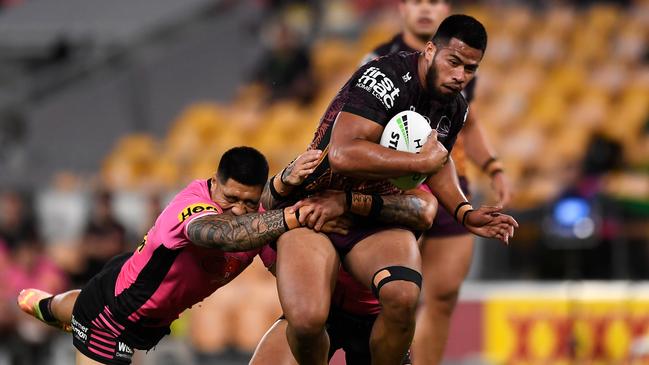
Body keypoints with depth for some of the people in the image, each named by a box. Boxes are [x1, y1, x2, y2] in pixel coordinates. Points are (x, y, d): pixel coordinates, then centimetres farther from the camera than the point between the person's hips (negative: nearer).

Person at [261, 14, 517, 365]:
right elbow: (343, 154, -36)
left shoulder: (455, 107, 5)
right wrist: (422, 161, -26)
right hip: (314, 208, -5)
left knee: (403, 298, -29)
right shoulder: (386, 78, -22)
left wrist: (464, 212, 10)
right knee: (307, 320, -30)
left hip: (377, 217, 6)